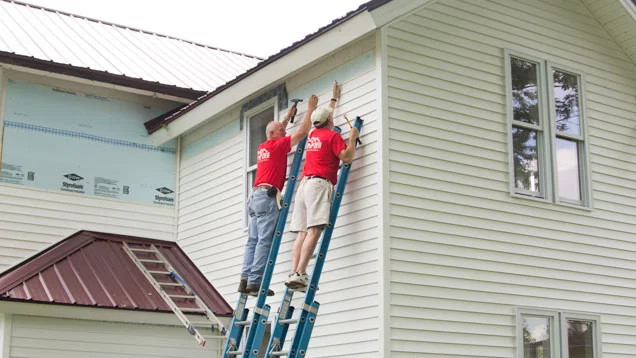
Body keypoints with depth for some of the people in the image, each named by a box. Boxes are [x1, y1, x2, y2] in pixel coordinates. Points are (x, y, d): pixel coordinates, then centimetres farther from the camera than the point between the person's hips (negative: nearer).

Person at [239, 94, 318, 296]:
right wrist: (310, 109, 9)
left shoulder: (262, 147, 21)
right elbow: (303, 132, -2)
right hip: (267, 196, -9)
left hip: (255, 196, 9)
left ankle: (245, 280, -2)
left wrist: (288, 116, 49)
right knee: (264, 242, -12)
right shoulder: (277, 145, -1)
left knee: (253, 241, 4)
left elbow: (277, 131, 44)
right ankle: (255, 282, -17)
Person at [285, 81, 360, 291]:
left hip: (304, 184, 8)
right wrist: (353, 138, 6)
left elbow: (324, 116, 44)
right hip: (319, 184, -8)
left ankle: (294, 274, -12)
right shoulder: (333, 135, 3)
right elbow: (347, 157, -8)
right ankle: (299, 274, -28)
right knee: (314, 230, -17)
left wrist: (334, 98, 57)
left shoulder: (313, 136, 24)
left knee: (302, 233, -1)